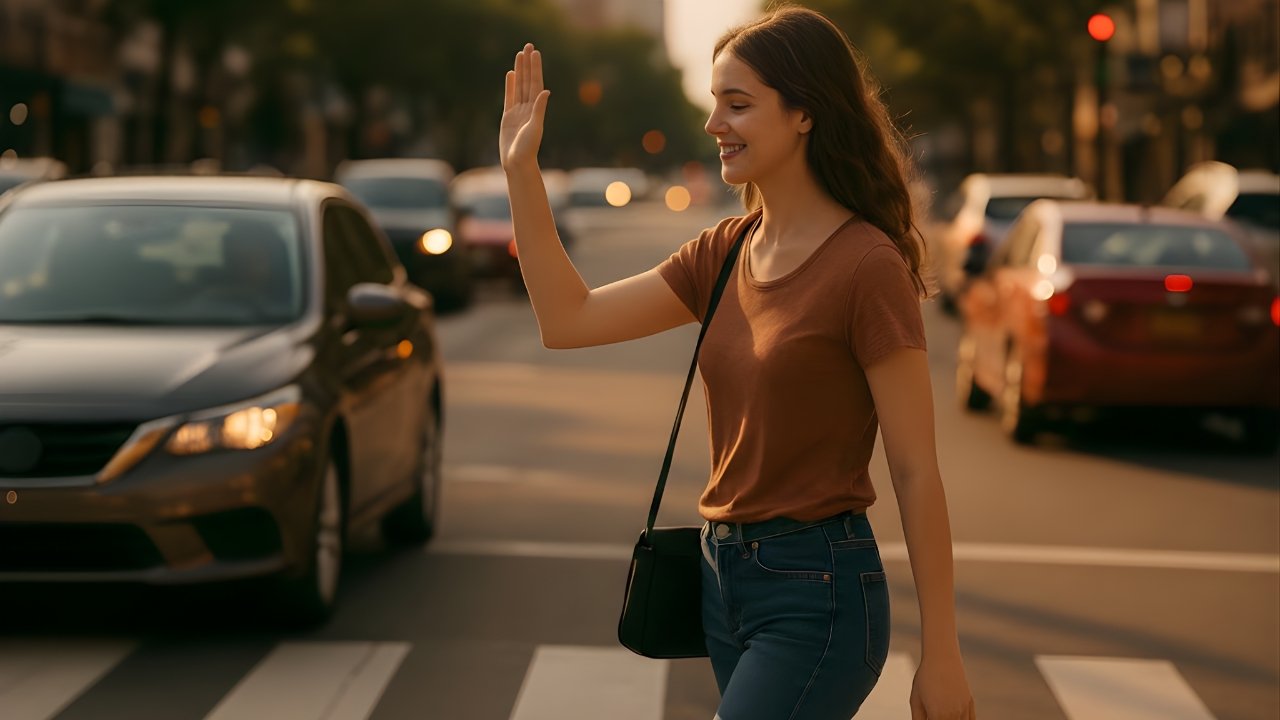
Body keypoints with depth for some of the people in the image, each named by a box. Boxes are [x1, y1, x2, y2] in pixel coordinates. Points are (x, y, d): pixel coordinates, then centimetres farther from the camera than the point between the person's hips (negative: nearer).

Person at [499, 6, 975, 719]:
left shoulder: (867, 265, -15)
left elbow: (916, 472, -14)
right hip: (726, 575, 8)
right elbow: (568, 320, 5)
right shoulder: (727, 251, 7)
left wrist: (941, 658, -13)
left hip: (815, 593, -8)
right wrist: (521, 170, 0)